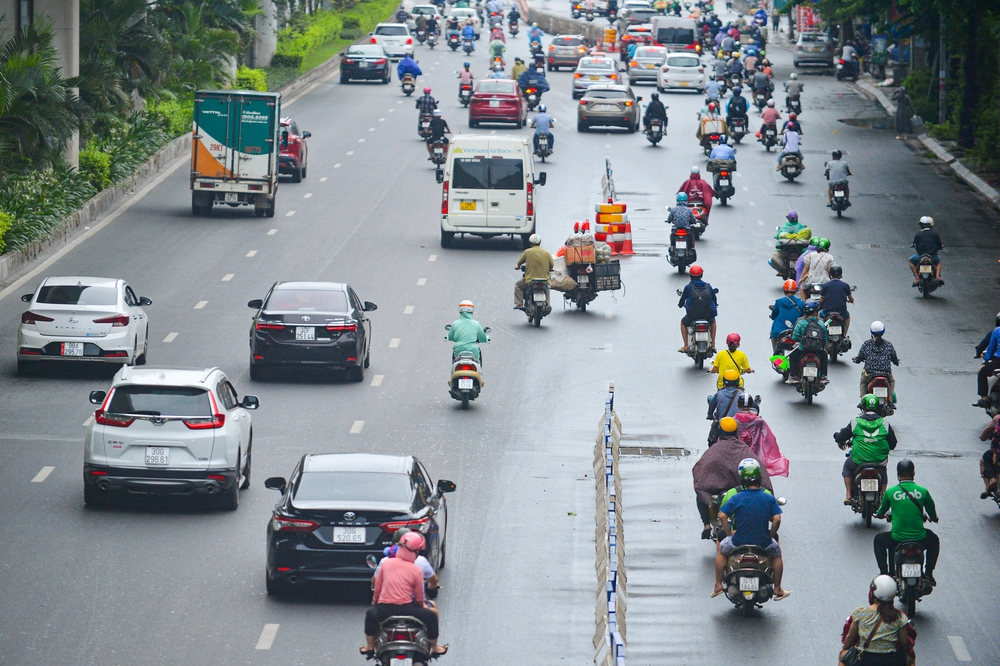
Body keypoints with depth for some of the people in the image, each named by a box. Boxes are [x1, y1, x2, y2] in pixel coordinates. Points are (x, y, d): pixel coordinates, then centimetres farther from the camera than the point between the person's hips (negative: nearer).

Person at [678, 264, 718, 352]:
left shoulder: (688, 287, -2)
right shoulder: (708, 286, 4)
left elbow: (682, 299, 8)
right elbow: (714, 298, 15)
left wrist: (680, 304, 33)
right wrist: (715, 305, 39)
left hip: (692, 315, -2)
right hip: (708, 315, 2)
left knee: (683, 323, 31)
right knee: (713, 321, 38)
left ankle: (686, 346, 19)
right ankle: (713, 344, 29)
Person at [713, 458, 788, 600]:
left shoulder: (736, 498, -9)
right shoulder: (769, 499, -6)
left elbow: (722, 516, -13)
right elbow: (777, 519, -11)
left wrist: (729, 534, 0)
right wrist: (770, 535, 4)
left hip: (739, 542, -1)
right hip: (763, 543, 1)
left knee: (722, 550, 31)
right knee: (776, 553, 33)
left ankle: (718, 585, 27)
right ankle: (778, 589, 32)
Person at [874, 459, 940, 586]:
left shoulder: (890, 492, -5)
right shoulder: (923, 491, -4)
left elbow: (881, 513, 11)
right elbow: (933, 516, 7)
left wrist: (878, 514, 36)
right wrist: (932, 518, 33)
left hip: (897, 539, -1)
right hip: (919, 539, 1)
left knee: (878, 540, 32)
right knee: (934, 540, 35)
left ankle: (884, 573, 27)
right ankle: (928, 574, 28)